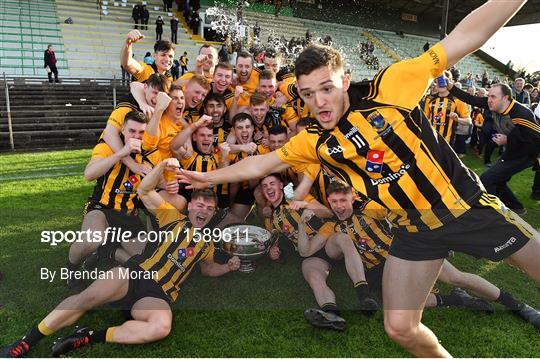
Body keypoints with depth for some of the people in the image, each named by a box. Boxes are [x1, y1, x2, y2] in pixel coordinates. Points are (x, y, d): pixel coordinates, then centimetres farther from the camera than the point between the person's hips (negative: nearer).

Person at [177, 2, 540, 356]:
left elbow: (466, 37, -15)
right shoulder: (313, 141, -6)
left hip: (466, 204, -2)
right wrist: (209, 177, 10)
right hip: (413, 228, 3)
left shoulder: (388, 89, -17)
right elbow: (260, 163, 6)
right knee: (400, 327, 2)